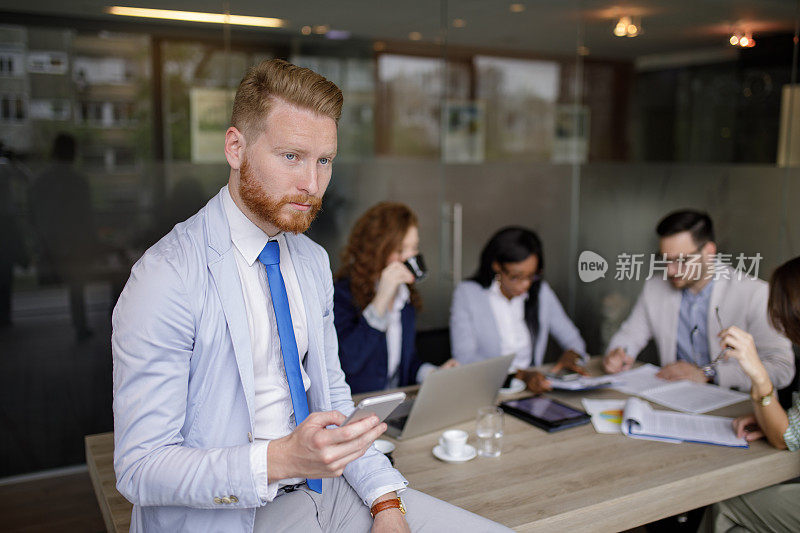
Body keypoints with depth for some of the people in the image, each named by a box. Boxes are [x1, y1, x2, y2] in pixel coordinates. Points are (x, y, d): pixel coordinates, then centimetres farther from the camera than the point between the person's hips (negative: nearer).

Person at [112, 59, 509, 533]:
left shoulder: (314, 262, 6)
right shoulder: (166, 279, -17)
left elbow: (332, 397, 10)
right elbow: (140, 468, -18)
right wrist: (281, 459, -31)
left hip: (325, 487, 5)